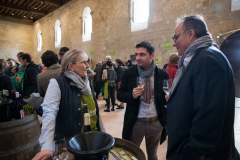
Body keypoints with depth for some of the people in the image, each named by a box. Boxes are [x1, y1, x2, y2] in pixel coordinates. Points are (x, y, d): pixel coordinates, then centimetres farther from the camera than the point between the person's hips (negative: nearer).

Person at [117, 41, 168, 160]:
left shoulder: (162, 74, -4)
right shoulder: (129, 73, -5)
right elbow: (120, 95, -2)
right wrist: (132, 95, -22)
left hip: (156, 122, 1)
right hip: (135, 122, 0)